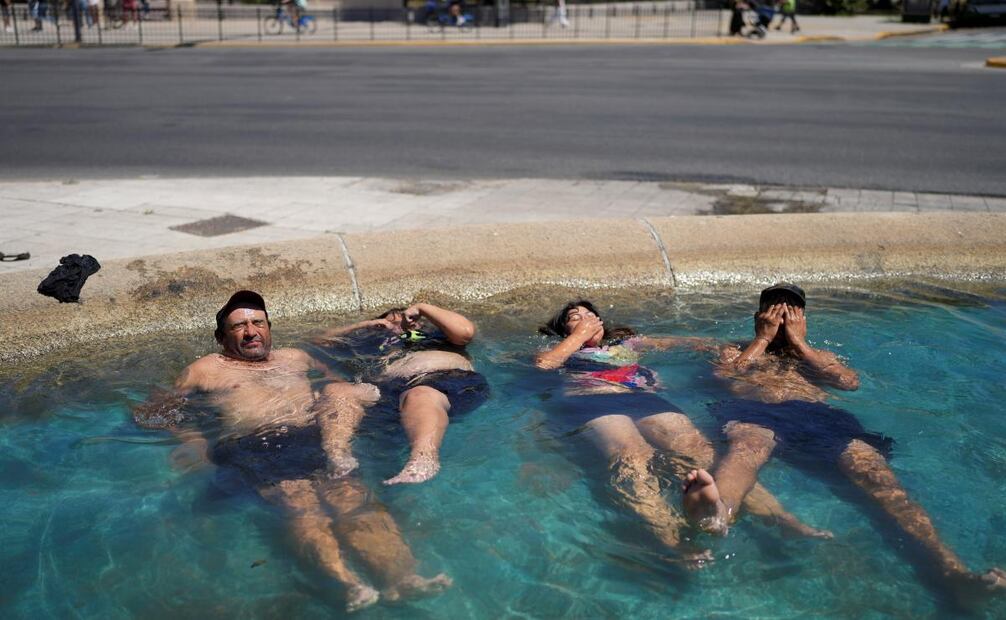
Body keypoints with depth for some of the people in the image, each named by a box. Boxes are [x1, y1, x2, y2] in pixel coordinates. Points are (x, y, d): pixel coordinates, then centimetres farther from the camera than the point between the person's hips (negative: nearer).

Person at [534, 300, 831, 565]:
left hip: (645, 400, 3)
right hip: (590, 402, -3)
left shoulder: (627, 342, 41)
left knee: (697, 450, -30)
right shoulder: (562, 350, 32)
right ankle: (677, 542, -66)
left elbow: (671, 341, 36)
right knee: (631, 456, -39)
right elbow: (543, 363, 10)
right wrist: (580, 336, 19)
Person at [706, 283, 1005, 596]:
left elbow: (851, 382, 13)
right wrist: (763, 339, 15)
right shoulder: (735, 352, 33)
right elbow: (725, 377, 7)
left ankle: (952, 569, -53)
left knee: (867, 462, -32)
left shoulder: (819, 356, 37)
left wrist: (799, 343, 16)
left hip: (818, 417, 2)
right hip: (756, 412, -2)